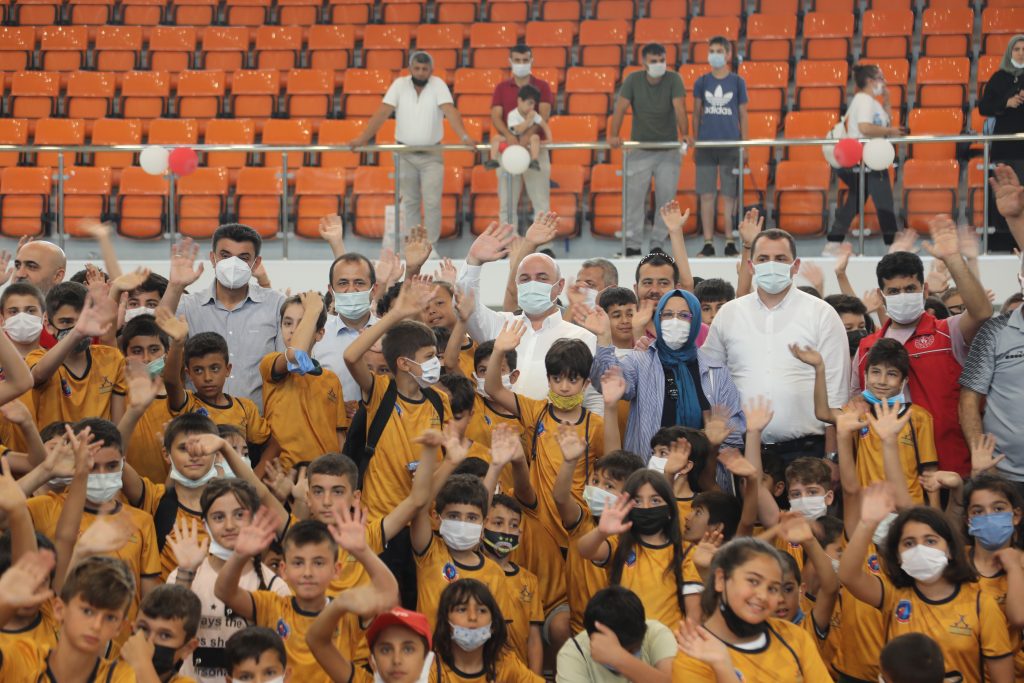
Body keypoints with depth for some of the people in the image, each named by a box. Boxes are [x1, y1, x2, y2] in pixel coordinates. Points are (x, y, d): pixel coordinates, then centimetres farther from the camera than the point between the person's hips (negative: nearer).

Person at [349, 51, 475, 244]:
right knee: (409, 202, 10)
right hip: (405, 154, 2)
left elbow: (450, 112, -20)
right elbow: (382, 113, -9)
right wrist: (362, 138, -19)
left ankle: (430, 246, 7)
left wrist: (464, 137, -37)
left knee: (432, 203, -4)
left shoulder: (438, 85, -8)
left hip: (431, 154, -2)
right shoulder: (400, 84, -4)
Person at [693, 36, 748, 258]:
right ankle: (708, 244, 6)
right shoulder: (701, 82, 6)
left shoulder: (737, 82, 4)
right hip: (706, 145, 1)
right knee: (707, 195, 1)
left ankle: (730, 243, 8)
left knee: (729, 196, 1)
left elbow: (742, 115, 7)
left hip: (731, 145, -1)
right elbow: (696, 114, 10)